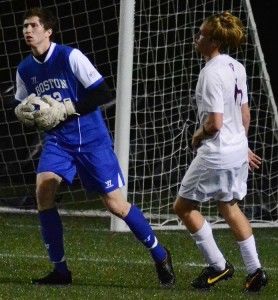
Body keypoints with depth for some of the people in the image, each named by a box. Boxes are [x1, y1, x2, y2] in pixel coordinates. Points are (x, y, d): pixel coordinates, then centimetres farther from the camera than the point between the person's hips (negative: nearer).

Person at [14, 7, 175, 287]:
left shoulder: (70, 57, -14)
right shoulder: (25, 69, 3)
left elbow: (103, 94, -15)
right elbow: (24, 107, 17)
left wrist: (66, 109, -21)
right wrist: (25, 114, -7)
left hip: (91, 138, -5)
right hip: (57, 140, 5)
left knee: (115, 203, -4)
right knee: (42, 191, -17)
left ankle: (159, 255, 18)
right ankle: (60, 270, -7)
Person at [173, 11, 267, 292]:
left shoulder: (211, 73, -22)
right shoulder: (237, 68, 4)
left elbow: (215, 123, -25)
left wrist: (198, 136, -5)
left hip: (216, 154, -9)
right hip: (238, 148, 9)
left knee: (183, 206, 7)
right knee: (229, 206, 24)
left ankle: (218, 265, 9)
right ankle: (254, 270, 21)